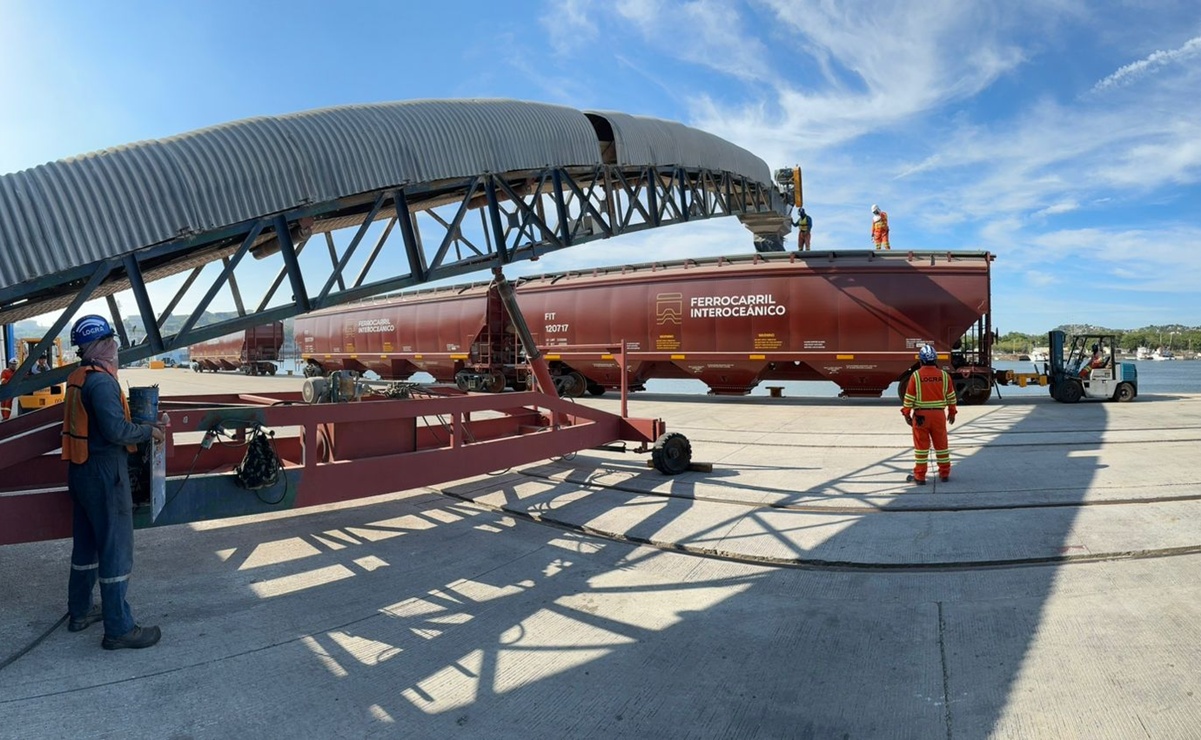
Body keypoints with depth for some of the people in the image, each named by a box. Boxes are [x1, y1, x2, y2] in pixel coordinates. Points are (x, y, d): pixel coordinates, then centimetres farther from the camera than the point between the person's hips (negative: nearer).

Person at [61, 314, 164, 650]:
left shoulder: (77, 378, 10)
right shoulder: (101, 381, -20)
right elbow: (117, 430, -26)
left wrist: (139, 426, 15)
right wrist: (149, 431, -10)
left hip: (81, 471, 10)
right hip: (104, 474, -10)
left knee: (86, 544, 21)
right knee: (116, 549, -3)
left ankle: (80, 611, 35)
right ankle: (119, 629, 3)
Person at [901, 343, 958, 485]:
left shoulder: (916, 376, -9)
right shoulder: (944, 375, 1)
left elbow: (909, 397, -7)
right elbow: (951, 396, 8)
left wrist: (906, 413, 4)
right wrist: (952, 412, 20)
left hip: (921, 415, -3)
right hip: (939, 414, 3)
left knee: (921, 446, 3)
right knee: (941, 445, 14)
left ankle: (919, 476, 7)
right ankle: (944, 473, 23)